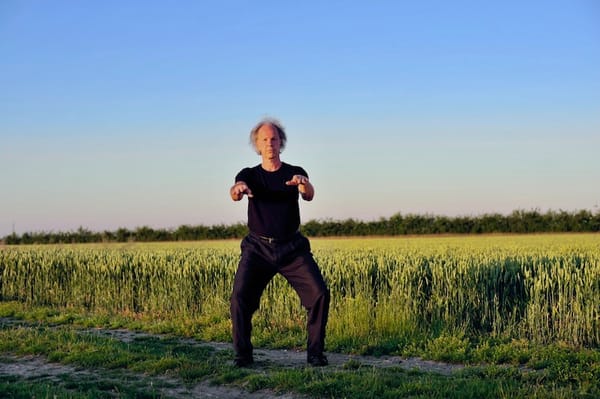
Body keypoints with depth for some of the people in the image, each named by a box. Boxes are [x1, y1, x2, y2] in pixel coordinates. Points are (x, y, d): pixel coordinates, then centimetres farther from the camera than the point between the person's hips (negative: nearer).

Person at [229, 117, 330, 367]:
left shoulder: (295, 174, 7)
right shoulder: (249, 175, 7)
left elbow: (309, 196, -14)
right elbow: (234, 194, -15)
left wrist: (304, 185, -40)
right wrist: (238, 188, -42)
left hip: (292, 248, 0)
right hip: (258, 248, 0)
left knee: (319, 293, -14)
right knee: (240, 297, -18)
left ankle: (315, 352, -1)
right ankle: (243, 355, -5)